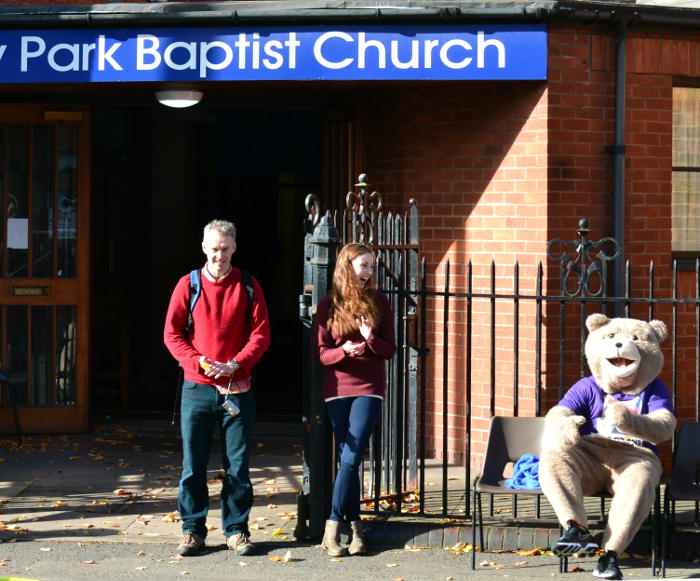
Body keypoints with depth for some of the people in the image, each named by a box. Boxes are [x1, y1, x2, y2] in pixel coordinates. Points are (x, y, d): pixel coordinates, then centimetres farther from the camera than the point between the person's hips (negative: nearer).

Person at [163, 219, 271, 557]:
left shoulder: (247, 287, 4)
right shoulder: (188, 285, 4)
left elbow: (260, 334, 1)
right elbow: (172, 334, 3)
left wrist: (234, 365, -13)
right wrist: (199, 363, -11)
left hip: (237, 388, 0)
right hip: (197, 389, 0)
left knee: (237, 465, 3)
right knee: (193, 464, 2)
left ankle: (236, 530, 12)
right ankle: (193, 529, 11)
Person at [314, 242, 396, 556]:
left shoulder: (378, 302, 5)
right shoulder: (328, 305, 2)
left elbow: (390, 350, 5)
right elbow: (321, 353, 0)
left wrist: (371, 340, -16)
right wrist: (344, 351, -20)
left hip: (369, 389, 0)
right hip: (337, 389, 0)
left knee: (351, 458, -11)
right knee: (348, 459, 2)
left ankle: (332, 528, -10)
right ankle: (355, 526, 8)